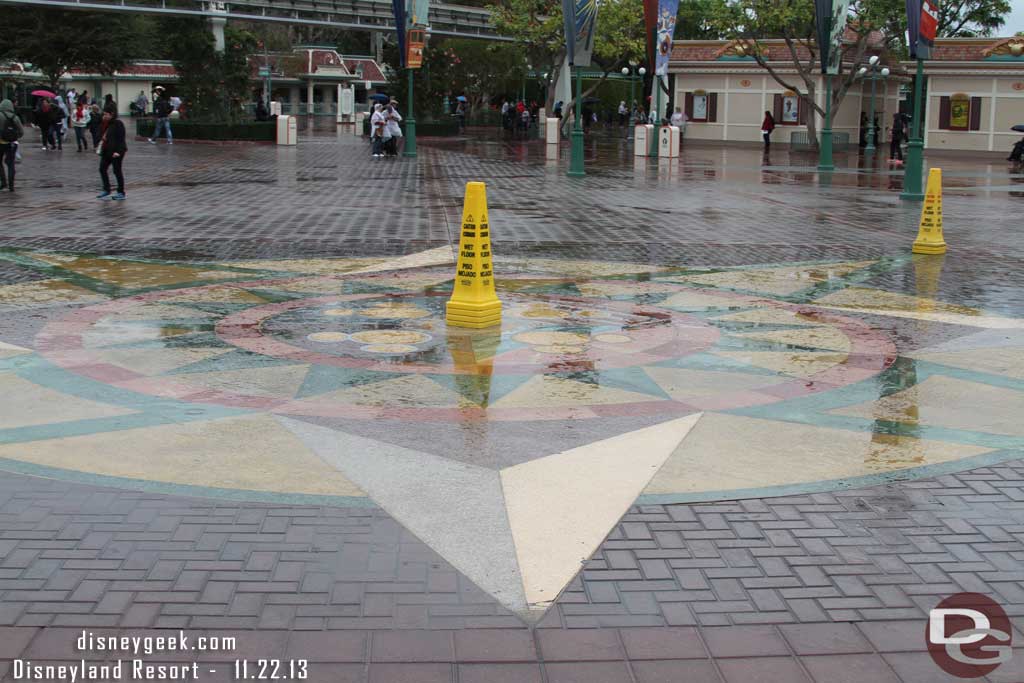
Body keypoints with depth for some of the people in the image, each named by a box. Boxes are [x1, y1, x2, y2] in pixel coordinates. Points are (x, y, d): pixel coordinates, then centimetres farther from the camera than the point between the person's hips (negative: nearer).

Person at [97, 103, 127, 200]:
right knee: (102, 168, 7)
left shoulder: (118, 123, -15)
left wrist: (118, 151, -24)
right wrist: (103, 141, 8)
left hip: (116, 152, -9)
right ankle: (106, 190, 17)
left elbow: (121, 138, -20)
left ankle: (121, 193, 9)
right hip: (107, 151, 9)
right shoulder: (107, 123, 12)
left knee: (117, 171, -1)